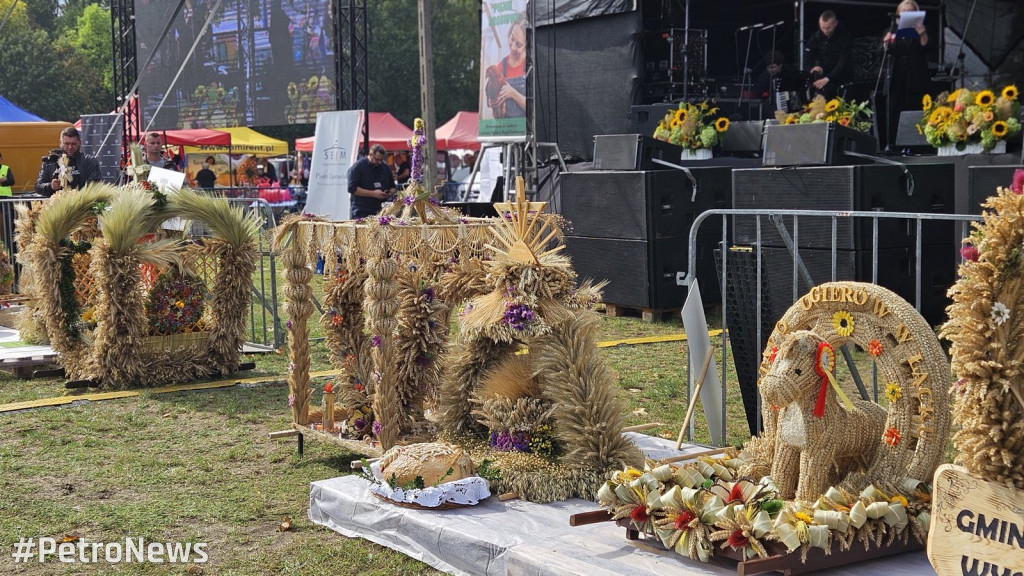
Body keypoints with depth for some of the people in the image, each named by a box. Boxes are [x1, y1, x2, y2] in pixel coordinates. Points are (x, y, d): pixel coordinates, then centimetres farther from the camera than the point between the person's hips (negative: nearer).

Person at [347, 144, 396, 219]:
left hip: (380, 212, 5)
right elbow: (352, 188, -12)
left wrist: (390, 193, -1)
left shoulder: (385, 168, 15)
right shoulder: (357, 167, -3)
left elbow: (393, 187, 25)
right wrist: (373, 193, -16)